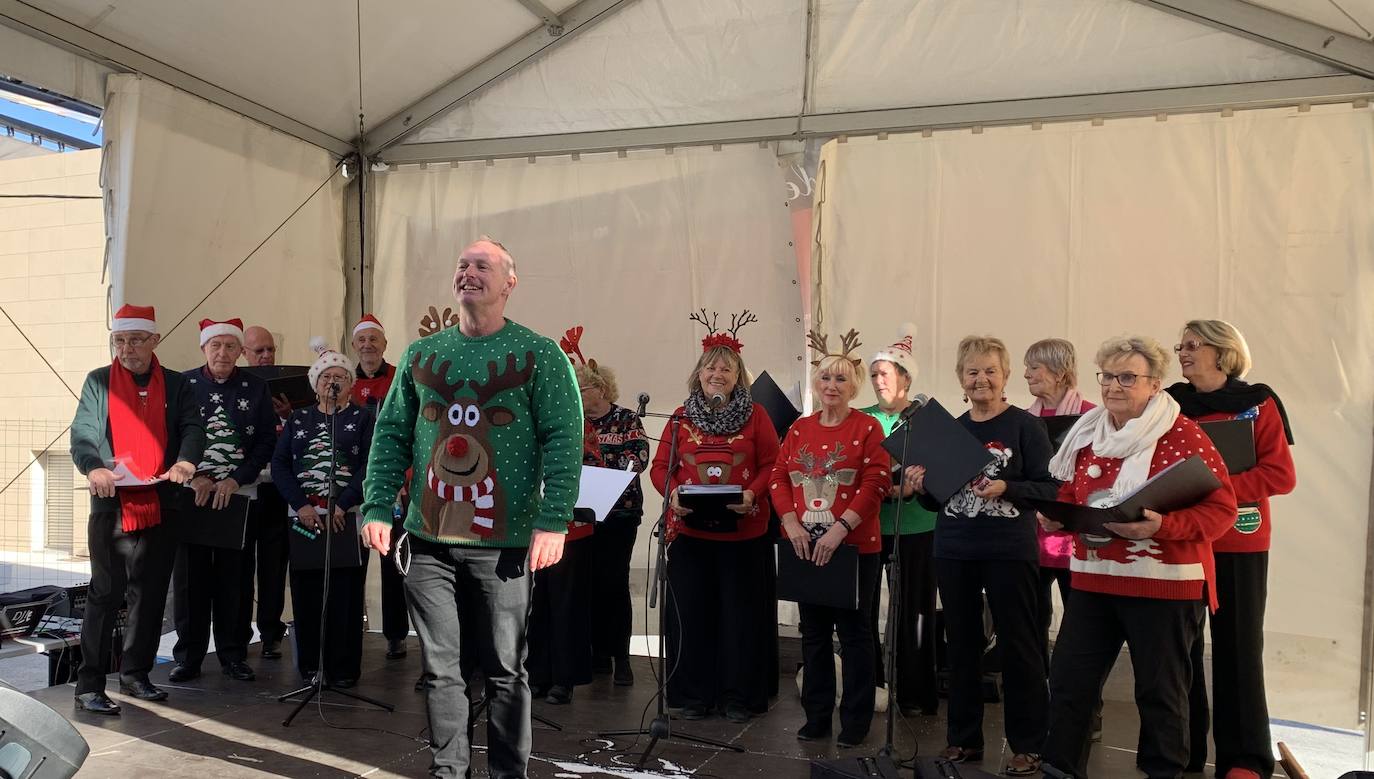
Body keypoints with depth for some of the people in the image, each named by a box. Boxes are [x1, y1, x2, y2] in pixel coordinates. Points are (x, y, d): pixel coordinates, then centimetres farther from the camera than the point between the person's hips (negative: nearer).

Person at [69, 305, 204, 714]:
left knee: (150, 594, 10)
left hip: (160, 505, 2)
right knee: (105, 593, -3)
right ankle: (89, 686, 4)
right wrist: (93, 467, -22)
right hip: (111, 504, -2)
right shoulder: (98, 381, 8)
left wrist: (185, 461, -23)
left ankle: (135, 674, 23)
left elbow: (193, 427, -1)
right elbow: (81, 433, -1)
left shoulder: (175, 385, 10)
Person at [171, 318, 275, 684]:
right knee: (190, 576, 2)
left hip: (238, 495, 0)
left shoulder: (256, 388, 5)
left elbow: (267, 441, 1)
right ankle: (188, 656, 13)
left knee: (233, 577, 3)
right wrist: (194, 478, -8)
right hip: (191, 493, 0)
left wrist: (235, 480, -9)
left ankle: (233, 656, 13)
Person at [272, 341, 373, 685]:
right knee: (306, 592, 4)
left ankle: (343, 668, 6)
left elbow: (370, 465, -5)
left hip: (349, 519, -3)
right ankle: (309, 664, 15)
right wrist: (301, 505, -8)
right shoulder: (298, 419, 15)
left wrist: (341, 505, -15)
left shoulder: (363, 418, 6)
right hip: (304, 518, 3)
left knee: (345, 593, -2)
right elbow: (279, 464, 6)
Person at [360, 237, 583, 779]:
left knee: (505, 670, 6)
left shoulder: (540, 356, -1)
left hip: (504, 544, -3)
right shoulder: (421, 356, 11)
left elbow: (563, 442, -7)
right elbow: (391, 435, 12)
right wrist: (377, 507, 1)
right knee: (441, 668, 10)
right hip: (429, 539, 3)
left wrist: (553, 521, -16)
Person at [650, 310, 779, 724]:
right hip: (689, 531, 2)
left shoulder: (756, 415, 3)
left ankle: (739, 697, 17)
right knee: (691, 612, 6)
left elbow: (772, 465, 0)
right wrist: (672, 493, -12)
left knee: (741, 613, 4)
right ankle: (693, 694, 20)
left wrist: (753, 494, -17)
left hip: (744, 533, -2)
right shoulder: (681, 417, 9)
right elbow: (661, 466, 7)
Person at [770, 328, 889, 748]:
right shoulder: (798, 429, 10)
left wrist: (840, 528, -20)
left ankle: (856, 720, 19)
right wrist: (792, 524, -8)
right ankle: (817, 715, 26)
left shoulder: (867, 428, -3)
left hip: (854, 547, -4)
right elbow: (778, 478, 7)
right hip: (805, 546, 5)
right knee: (813, 630, 13)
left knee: (853, 631, 6)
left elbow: (877, 483, -12)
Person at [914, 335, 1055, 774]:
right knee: (961, 644, 12)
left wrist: (1007, 488, -23)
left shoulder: (1026, 426, -3)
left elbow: (1050, 488, -8)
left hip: (1010, 551, -5)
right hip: (953, 551, 5)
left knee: (1017, 644, 2)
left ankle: (1027, 746, 16)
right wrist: (923, 488, -5)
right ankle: (963, 738, 24)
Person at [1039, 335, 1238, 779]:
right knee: (1068, 678, 8)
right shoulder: (1087, 434, 9)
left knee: (1159, 689, 8)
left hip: (1163, 583, -5)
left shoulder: (1183, 435, -9)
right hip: (1093, 579, 5)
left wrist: (1162, 526, -27)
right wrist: (1055, 517, -3)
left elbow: (1222, 508, -13)